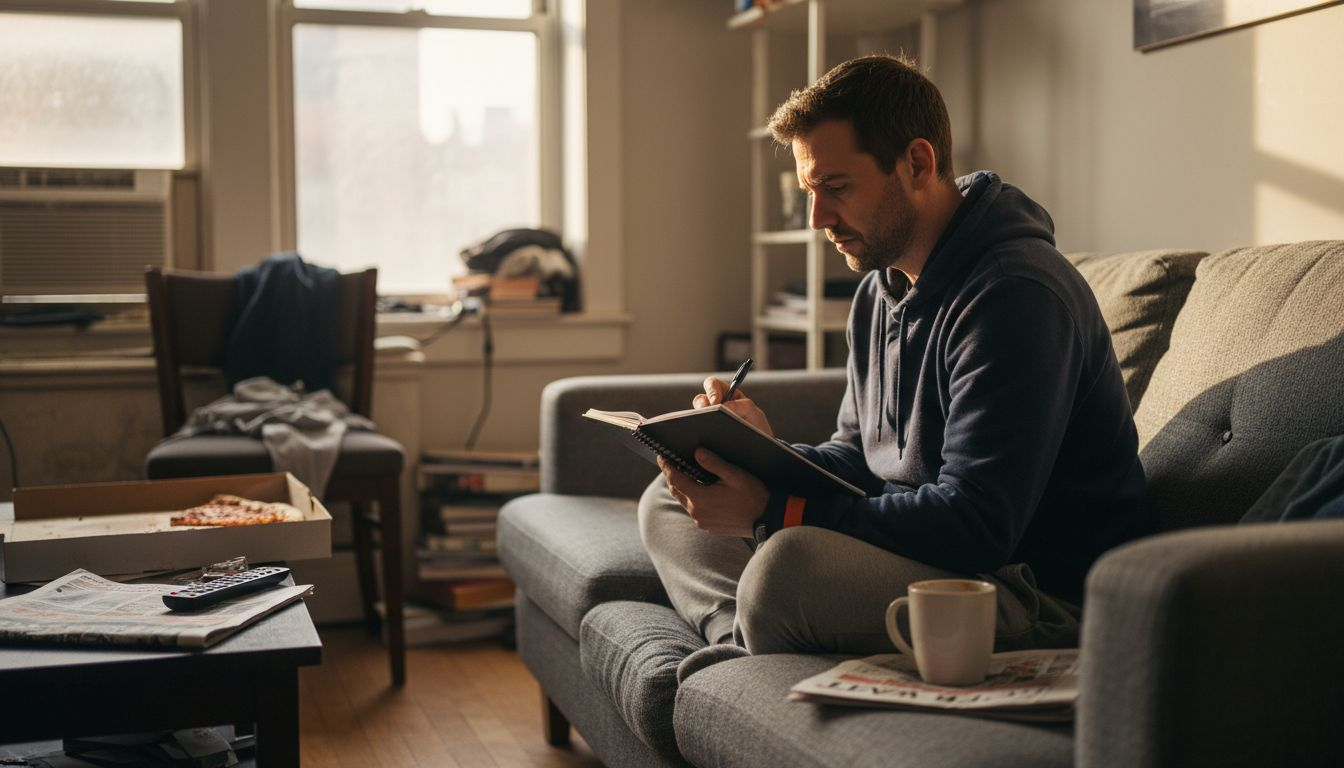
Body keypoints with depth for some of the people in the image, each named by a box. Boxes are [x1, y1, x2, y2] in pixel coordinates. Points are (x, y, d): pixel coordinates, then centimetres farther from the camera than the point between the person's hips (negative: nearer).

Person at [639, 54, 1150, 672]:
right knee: (667, 505, 8)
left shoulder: (1016, 295, -20)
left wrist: (772, 509, -28)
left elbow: (973, 526, -26)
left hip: (1042, 596, -10)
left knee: (787, 565, -37)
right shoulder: (880, 290, 11)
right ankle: (757, 656, -17)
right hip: (915, 548, 10)